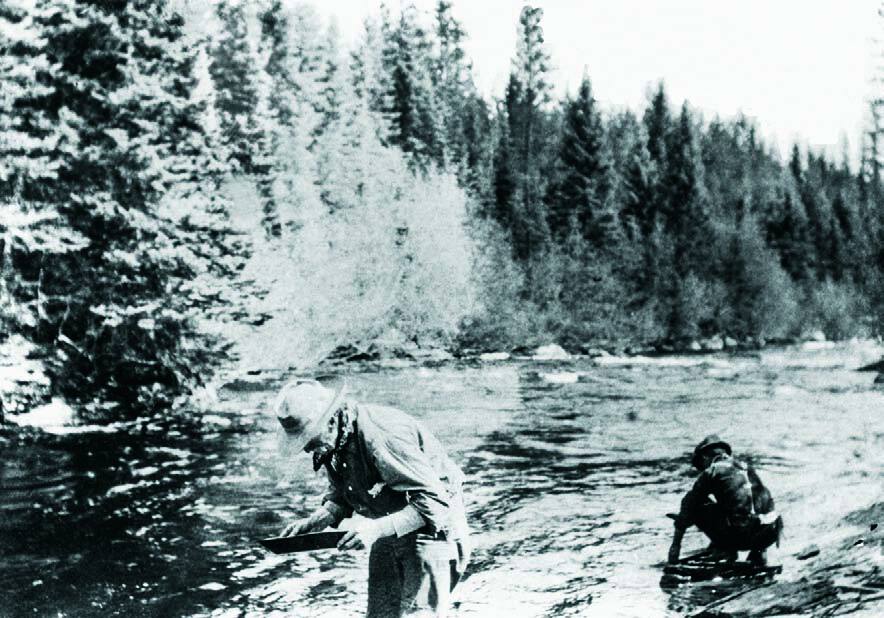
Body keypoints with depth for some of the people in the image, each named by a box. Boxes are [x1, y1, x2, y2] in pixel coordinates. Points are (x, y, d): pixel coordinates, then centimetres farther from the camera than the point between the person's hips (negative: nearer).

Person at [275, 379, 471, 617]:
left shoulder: (381, 436, -32)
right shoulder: (332, 442, -6)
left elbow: (435, 500, -31)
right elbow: (340, 496, 10)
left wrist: (378, 528, -37)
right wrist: (314, 521, -9)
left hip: (433, 524, -8)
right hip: (390, 529, 8)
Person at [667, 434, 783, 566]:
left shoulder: (711, 471, 8)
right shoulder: (746, 468, 24)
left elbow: (688, 505, 11)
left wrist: (676, 544, 19)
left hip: (740, 534, -6)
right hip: (769, 535, 6)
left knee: (696, 507, 12)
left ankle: (724, 548, 8)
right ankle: (758, 551, 19)